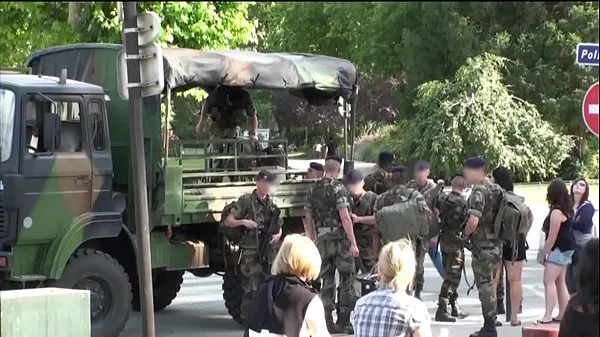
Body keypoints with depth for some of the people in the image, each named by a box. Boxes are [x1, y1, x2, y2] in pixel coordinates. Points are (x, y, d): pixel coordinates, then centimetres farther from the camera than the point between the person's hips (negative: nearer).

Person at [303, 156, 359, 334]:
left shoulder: (313, 189, 9)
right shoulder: (338, 188, -10)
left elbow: (308, 218, 13)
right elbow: (345, 217, -16)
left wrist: (314, 240, 22)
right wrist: (353, 243, -15)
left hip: (322, 240, 5)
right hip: (341, 239, -5)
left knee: (327, 281, 10)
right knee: (346, 279, 2)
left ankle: (328, 322, 9)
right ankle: (343, 322, -1)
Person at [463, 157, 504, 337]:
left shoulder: (479, 191, -17)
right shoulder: (496, 189, 10)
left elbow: (473, 221, -26)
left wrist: (466, 234, -9)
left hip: (483, 247, -9)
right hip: (496, 244, 9)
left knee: (485, 287, -2)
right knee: (490, 286, 16)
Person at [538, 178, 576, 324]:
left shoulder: (557, 212, -20)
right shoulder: (567, 208, 9)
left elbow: (552, 237, -18)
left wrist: (543, 255, -11)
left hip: (559, 249, -10)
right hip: (566, 249, 10)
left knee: (549, 281, -12)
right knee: (560, 282, 13)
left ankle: (547, 316, -20)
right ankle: (563, 315, 15)